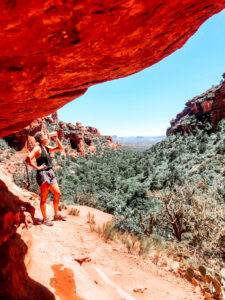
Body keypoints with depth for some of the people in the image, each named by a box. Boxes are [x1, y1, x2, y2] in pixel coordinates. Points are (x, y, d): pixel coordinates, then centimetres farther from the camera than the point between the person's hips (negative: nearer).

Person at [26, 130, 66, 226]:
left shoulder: (47, 148, 14)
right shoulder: (37, 148, -9)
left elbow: (60, 148, 18)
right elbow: (28, 159, -20)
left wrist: (56, 138, 9)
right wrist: (37, 167, -13)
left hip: (50, 173, 8)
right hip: (42, 174, -8)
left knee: (57, 194, 11)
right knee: (44, 197, 0)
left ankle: (56, 215, 25)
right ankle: (45, 219, 12)